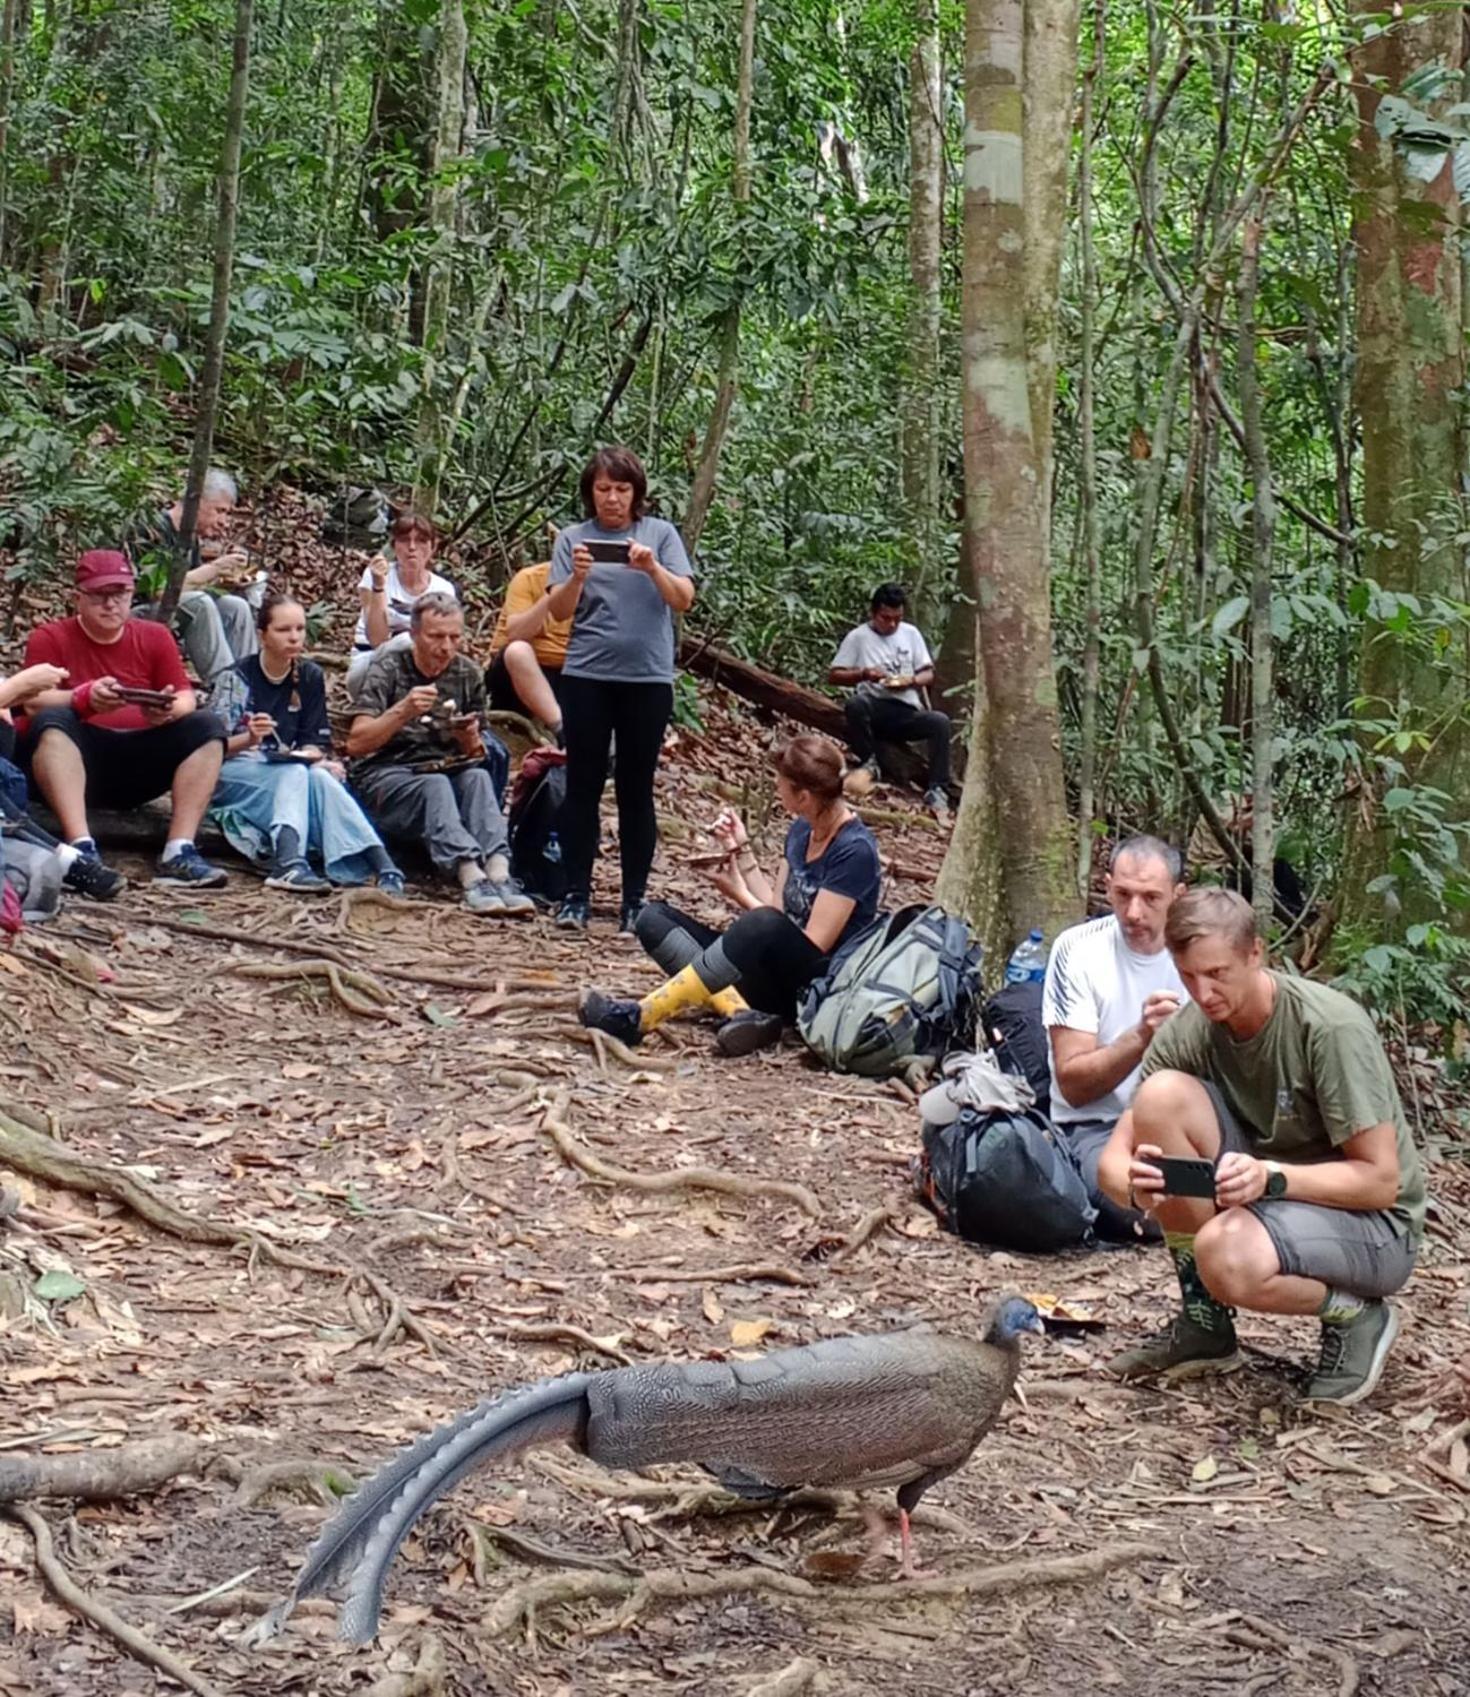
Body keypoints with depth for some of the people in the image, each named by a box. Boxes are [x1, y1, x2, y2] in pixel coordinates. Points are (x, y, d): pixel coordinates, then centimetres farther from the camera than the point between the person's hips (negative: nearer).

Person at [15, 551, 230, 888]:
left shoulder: (154, 637, 10)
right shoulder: (50, 638, 1)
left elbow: (186, 699, 2)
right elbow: (34, 704, -13)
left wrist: (169, 710, -23)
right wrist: (84, 698, -33)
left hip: (140, 761, 3)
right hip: (77, 758, -3)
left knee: (206, 726, -15)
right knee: (52, 720, -31)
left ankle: (179, 853, -28)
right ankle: (81, 847, -45)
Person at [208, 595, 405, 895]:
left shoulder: (310, 677, 7)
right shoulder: (238, 678, -5)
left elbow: (316, 741, 7)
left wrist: (314, 756, -17)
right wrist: (249, 739, -31)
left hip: (291, 773, 3)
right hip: (233, 776, -3)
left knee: (319, 777, -32)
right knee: (296, 774, -34)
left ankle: (383, 866, -52)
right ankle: (291, 863, -58)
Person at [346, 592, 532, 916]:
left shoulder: (468, 675, 9)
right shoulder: (388, 668, -3)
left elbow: (475, 754, 11)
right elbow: (356, 744, -14)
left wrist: (470, 740, -14)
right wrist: (402, 711, -29)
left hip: (445, 771, 3)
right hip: (383, 775, -3)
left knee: (478, 777, -29)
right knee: (435, 785, -34)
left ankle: (499, 873, -48)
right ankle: (471, 875, -55)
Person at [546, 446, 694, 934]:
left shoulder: (661, 534, 4)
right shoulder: (574, 538, 4)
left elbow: (684, 600, -3)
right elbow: (558, 611, -1)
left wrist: (653, 568, -19)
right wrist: (577, 577, -19)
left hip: (648, 678, 0)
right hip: (586, 677, 0)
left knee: (637, 790, 5)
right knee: (583, 786, 1)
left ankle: (635, 899, 9)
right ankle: (575, 895, 5)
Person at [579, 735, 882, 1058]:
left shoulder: (854, 850, -14)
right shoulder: (802, 829, 10)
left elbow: (814, 944, -16)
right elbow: (776, 907, 9)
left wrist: (741, 896, -7)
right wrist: (741, 850, 4)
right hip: (771, 976, 9)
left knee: (764, 927, -40)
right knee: (654, 918, -5)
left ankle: (638, 1019, -38)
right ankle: (742, 1012, -30)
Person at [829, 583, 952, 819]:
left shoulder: (910, 633, 14)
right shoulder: (858, 637, 4)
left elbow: (928, 674, 13)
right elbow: (833, 676, 1)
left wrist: (911, 681, -10)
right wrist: (863, 674, -15)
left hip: (906, 711, 2)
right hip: (874, 709, -2)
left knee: (940, 722, -28)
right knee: (854, 704, -37)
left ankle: (936, 791, -24)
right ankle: (869, 763, -12)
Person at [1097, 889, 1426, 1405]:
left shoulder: (1332, 1028, -22)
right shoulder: (1186, 1033, -7)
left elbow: (1380, 1181, -20)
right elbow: (1113, 1159, -7)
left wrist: (1270, 1177, -35)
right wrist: (1137, 1185, -32)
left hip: (1371, 1223, -6)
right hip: (1265, 1203, 6)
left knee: (1226, 1255, -37)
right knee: (1163, 1096, -19)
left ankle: (1356, 1315, -2)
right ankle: (1204, 1324, -6)